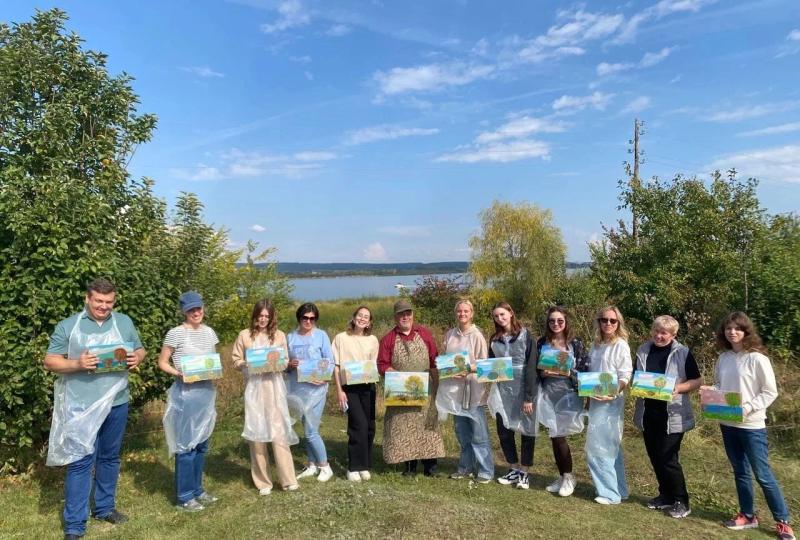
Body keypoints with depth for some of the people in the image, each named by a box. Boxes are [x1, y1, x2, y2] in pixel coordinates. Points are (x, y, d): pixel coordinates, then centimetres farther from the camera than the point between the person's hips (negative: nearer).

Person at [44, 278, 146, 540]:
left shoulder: (124, 322, 6)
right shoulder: (68, 326, -3)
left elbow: (140, 350, 12)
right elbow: (50, 362, -3)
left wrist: (136, 358, -12)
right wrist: (77, 364, -21)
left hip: (116, 403, 4)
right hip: (81, 406, -3)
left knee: (109, 458, 17)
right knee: (80, 461, -2)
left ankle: (104, 507, 33)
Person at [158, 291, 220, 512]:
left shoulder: (209, 332, 8)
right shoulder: (176, 333, -9)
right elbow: (162, 363, -5)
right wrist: (178, 373, -21)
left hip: (207, 393, 6)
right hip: (186, 394, -6)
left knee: (202, 444, 15)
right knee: (186, 445, 1)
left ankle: (197, 490, 29)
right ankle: (184, 497, 13)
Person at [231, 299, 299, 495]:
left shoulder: (279, 335, 7)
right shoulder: (244, 335, 4)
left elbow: (286, 361, 11)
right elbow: (236, 361, 6)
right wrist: (248, 364, -13)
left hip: (274, 386, 0)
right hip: (254, 387, 0)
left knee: (279, 431, -4)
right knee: (256, 433, 2)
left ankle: (288, 480, 2)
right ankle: (263, 481, 14)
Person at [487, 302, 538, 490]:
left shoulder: (525, 336, -7)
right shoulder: (494, 339, 8)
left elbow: (532, 367, -12)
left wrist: (529, 397, -17)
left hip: (523, 390, -5)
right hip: (502, 390, 5)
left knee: (527, 430, 5)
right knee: (503, 430, 7)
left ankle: (524, 472, 19)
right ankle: (514, 469, 25)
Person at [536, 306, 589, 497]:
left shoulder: (575, 343, -2)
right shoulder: (541, 343, 6)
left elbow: (585, 370, -3)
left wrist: (569, 373, -18)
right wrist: (543, 373, -10)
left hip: (568, 394, -3)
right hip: (548, 395, 3)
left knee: (559, 436, -5)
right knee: (554, 436, 7)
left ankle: (568, 477, 14)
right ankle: (562, 476, 23)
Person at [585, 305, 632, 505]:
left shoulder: (621, 345, -8)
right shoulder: (596, 345, 11)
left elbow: (626, 377, -12)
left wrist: (613, 392, -24)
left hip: (611, 402, -7)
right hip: (596, 401, 7)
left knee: (602, 446, -4)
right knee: (609, 446, 14)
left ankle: (611, 492, 8)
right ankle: (616, 489, 24)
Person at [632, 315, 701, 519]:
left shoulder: (682, 353, -6)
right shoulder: (643, 351, 6)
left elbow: (696, 381, -3)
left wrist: (678, 388, -19)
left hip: (672, 415, -5)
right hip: (648, 412, 5)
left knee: (668, 458, -4)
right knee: (655, 456, 12)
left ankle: (681, 501, 14)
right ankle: (666, 495, 30)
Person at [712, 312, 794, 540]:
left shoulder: (757, 358, -13)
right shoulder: (723, 358, 4)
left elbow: (770, 392, -11)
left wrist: (747, 408, -20)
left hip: (752, 426, -5)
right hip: (727, 424, 5)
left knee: (763, 474, 2)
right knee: (740, 472, 15)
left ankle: (782, 521, 17)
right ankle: (747, 515, 27)